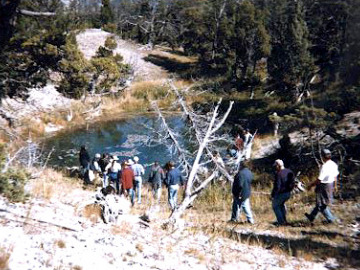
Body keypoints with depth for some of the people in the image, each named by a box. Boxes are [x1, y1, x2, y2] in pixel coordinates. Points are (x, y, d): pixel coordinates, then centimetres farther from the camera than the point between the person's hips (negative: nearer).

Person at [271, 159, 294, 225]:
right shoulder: (289, 172, 2)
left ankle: (281, 221, 13)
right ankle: (284, 219, 34)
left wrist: (272, 194, -14)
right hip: (288, 193, 8)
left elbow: (277, 186, -24)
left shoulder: (279, 174, -23)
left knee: (275, 206, 13)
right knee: (282, 204, 31)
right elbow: (292, 183, 11)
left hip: (280, 193, -8)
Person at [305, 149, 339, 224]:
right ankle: (311, 216, 35)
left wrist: (311, 185, -13)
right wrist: (334, 186, 24)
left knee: (321, 204, 9)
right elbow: (335, 176, 10)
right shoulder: (334, 164, -2)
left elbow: (319, 179, -25)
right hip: (330, 185, 9)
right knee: (319, 202, 20)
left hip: (323, 186, -9)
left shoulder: (324, 166, -28)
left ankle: (330, 219, 16)